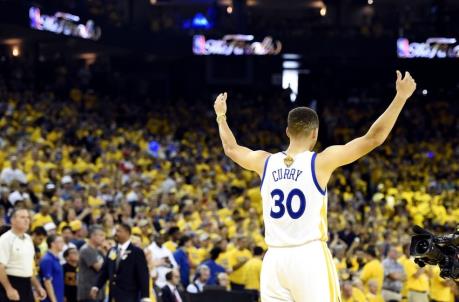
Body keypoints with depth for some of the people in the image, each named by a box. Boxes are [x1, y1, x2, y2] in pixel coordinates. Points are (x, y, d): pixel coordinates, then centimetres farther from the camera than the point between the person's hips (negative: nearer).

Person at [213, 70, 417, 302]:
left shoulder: (265, 162, 7)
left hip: (274, 258, 5)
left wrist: (220, 116, 45)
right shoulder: (321, 162, -5)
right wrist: (401, 97, -3)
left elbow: (231, 148, 28)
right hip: (308, 255, -4)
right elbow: (373, 138, -7)